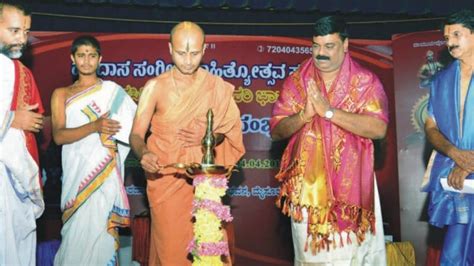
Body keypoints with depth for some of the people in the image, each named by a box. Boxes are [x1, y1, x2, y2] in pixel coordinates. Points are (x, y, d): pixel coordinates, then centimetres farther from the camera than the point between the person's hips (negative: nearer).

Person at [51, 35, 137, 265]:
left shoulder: (112, 91, 8)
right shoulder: (61, 94, 11)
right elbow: (59, 136, -3)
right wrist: (94, 126, -17)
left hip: (104, 174, -1)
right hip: (76, 173, 2)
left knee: (99, 229, -8)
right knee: (77, 231, 1)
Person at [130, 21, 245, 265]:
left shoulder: (216, 86, 1)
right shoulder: (155, 87, -5)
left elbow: (224, 131, 10)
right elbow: (136, 134, -8)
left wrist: (206, 138, -12)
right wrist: (144, 154, -30)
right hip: (166, 179, -2)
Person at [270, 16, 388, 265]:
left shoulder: (366, 82, -2)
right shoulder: (296, 81, 4)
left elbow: (378, 128, -16)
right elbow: (276, 131, 1)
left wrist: (329, 111, -20)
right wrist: (304, 115, -18)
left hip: (351, 186, -1)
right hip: (307, 186, 2)